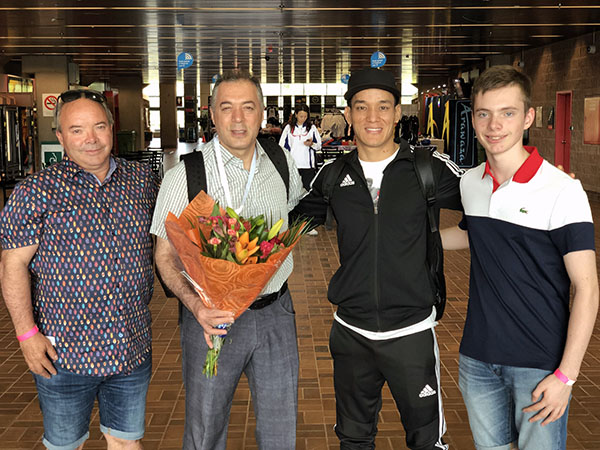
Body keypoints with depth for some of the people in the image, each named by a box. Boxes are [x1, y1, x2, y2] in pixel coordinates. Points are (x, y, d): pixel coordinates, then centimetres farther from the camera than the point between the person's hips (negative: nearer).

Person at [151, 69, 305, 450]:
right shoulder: (184, 175, -11)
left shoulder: (283, 163, 1)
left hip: (275, 313, 3)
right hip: (212, 317, -3)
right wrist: (194, 303, -23)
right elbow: (166, 255, -7)